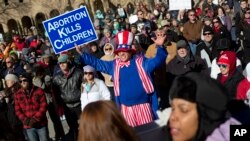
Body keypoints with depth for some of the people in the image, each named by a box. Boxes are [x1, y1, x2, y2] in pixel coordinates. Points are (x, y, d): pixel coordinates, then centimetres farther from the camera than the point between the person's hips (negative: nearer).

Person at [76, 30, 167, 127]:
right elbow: (96, 63, 18)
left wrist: (159, 47, -30)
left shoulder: (141, 62, -1)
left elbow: (157, 60, -11)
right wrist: (81, 54, 13)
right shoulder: (114, 65, 12)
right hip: (125, 107, 4)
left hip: (142, 105, -4)